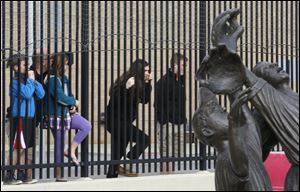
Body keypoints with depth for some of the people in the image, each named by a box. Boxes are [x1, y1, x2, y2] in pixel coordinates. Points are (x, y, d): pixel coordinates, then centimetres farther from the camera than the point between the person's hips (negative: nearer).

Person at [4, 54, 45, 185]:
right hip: (20, 117, -8)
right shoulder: (15, 82, -10)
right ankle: (9, 176, 1)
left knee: (26, 148, 10)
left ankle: (23, 175, 16)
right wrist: (30, 80, -11)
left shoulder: (26, 80, 12)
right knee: (18, 148, -5)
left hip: (29, 117, 8)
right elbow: (27, 94, -24)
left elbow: (41, 94, 7)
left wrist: (33, 80, -1)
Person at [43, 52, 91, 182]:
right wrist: (74, 102, -9)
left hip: (67, 113, 8)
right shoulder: (52, 80, -18)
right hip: (56, 116, -8)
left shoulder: (64, 78, 9)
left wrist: (72, 106, -4)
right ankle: (58, 175, 11)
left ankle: (71, 151, 2)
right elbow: (60, 97, -25)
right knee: (59, 145, -1)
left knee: (86, 126, -8)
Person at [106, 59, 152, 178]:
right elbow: (115, 100, -24)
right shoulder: (125, 82, -16)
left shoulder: (139, 84, 9)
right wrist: (126, 88, -36)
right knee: (144, 139, -16)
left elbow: (145, 100, 5)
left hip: (124, 122, 9)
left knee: (118, 153, 12)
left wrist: (148, 83, -1)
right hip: (116, 121, -9)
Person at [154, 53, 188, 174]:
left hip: (179, 123, 8)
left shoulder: (180, 80, 13)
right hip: (167, 123, -8)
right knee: (166, 152, -5)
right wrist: (164, 122, -18)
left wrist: (183, 119, 14)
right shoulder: (164, 81, -13)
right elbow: (158, 104, -15)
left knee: (176, 153, 11)